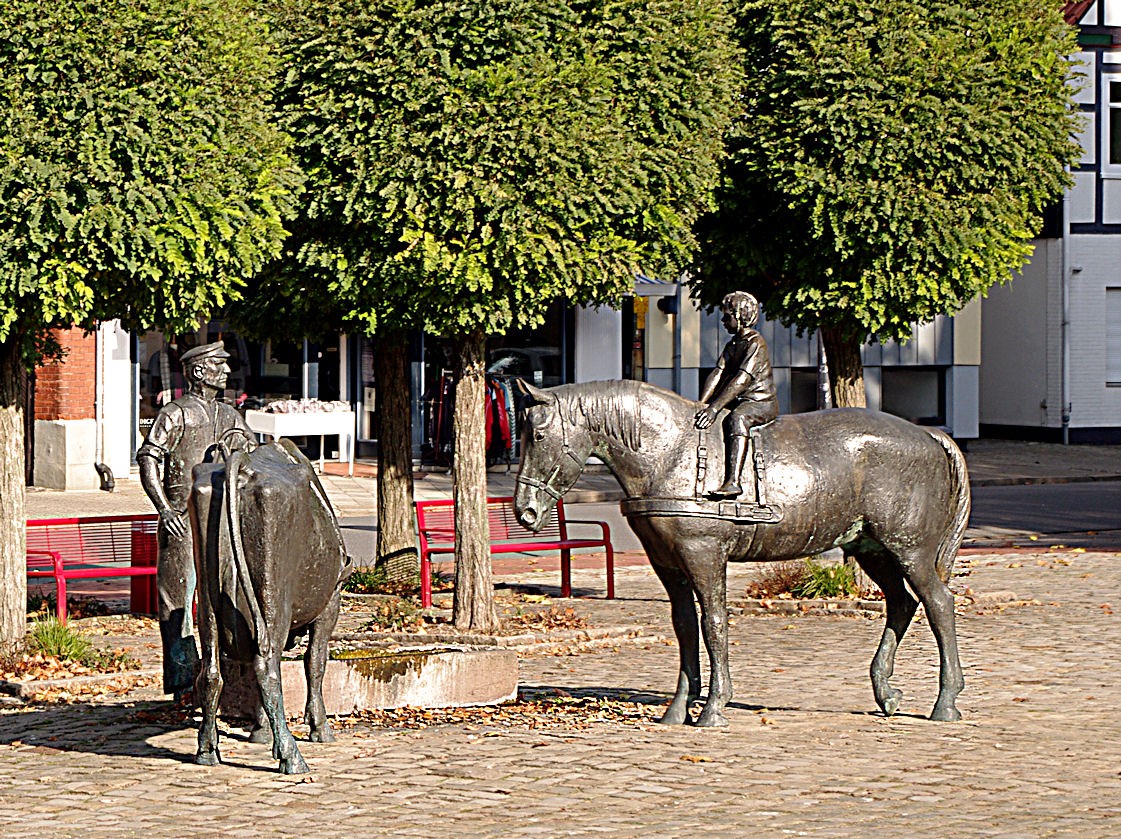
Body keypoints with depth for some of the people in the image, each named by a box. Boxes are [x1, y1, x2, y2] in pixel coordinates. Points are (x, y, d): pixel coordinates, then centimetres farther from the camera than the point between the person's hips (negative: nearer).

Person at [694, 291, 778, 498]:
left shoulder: (755, 343, -15)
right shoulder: (732, 345, 14)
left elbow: (741, 380, -25)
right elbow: (717, 374, 6)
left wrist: (715, 407, -32)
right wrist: (701, 404, -9)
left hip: (762, 402, -10)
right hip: (739, 401, 10)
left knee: (737, 418, -38)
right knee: (703, 417, -3)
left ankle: (733, 481, -50)